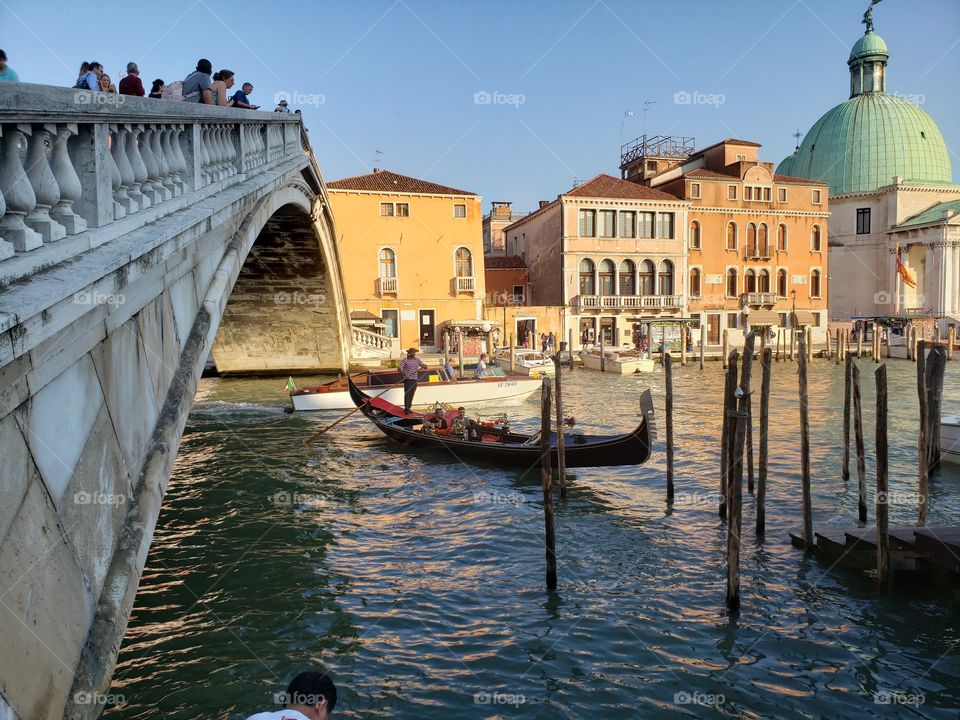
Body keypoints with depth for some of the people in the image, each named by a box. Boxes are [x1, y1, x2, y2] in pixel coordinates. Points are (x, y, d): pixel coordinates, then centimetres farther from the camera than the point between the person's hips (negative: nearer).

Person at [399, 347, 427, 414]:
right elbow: (399, 369, -12)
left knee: (412, 394, 7)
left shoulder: (417, 360, 9)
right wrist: (404, 374, -29)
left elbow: (425, 366, 8)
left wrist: (423, 366, -17)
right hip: (408, 379, -5)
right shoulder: (405, 360, -5)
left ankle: (408, 408, 14)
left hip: (415, 379, 5)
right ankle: (406, 409, -9)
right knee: (407, 394, -10)